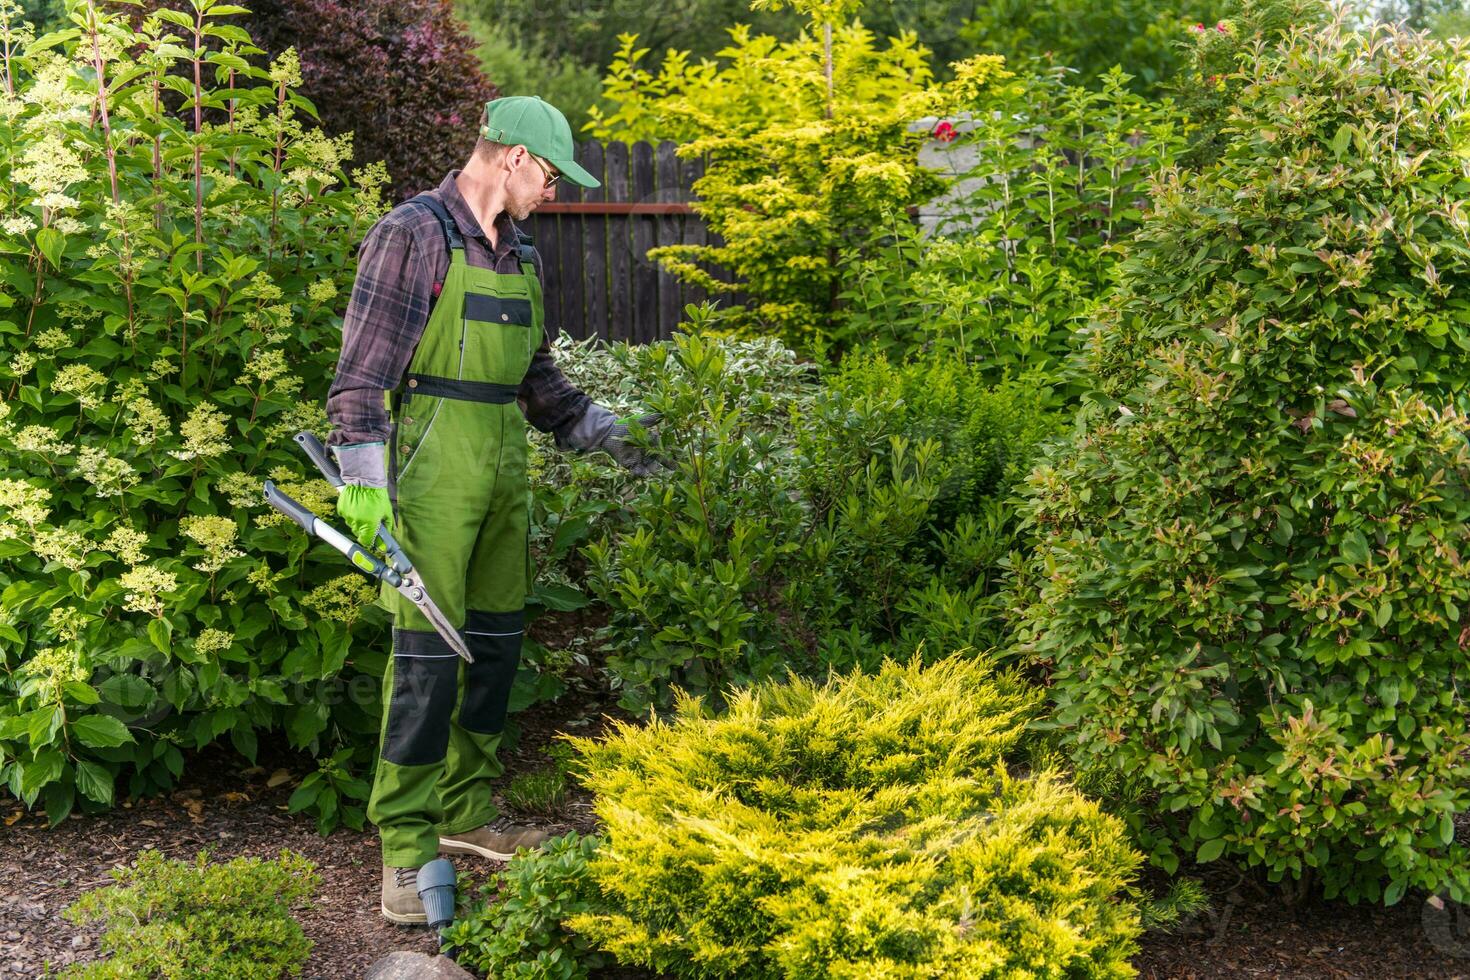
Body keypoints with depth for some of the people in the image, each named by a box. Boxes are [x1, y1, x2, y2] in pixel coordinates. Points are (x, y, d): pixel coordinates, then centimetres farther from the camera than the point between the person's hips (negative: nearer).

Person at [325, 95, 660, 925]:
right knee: (428, 651, -8)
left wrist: (607, 433, 21)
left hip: (504, 467, 8)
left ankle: (466, 815, 26)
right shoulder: (415, 234, -8)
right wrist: (363, 481, -18)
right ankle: (407, 850, 0)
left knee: (496, 642, 12)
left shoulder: (521, 255, 16)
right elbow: (364, 367, -12)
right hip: (433, 466, -8)